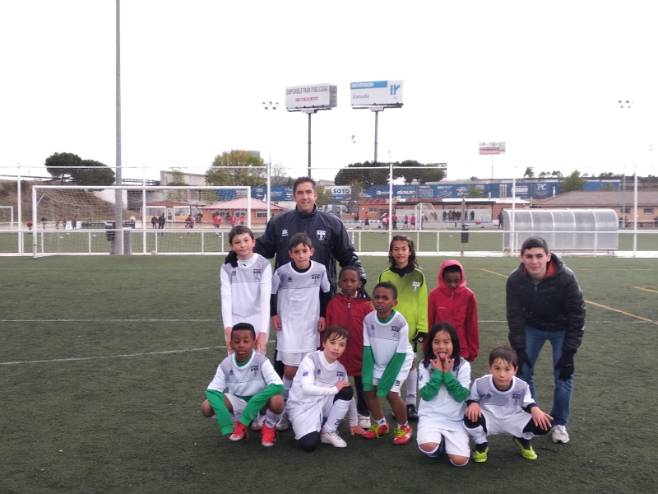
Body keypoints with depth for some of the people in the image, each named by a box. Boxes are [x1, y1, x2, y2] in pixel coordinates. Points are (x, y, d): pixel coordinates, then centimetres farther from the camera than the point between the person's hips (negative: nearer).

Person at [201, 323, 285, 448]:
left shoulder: (261, 360, -21)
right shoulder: (225, 364, -14)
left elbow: (278, 385, -30)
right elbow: (212, 390, -18)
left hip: (260, 401, -3)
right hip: (237, 401, 3)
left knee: (277, 402, -36)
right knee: (206, 407, -21)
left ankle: (269, 427, -1)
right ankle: (239, 425, 6)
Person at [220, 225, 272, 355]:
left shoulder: (264, 265, -5)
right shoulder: (227, 267, 2)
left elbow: (265, 297, -10)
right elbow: (225, 297, -5)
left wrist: (263, 331, -19)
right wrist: (228, 327, -19)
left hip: (258, 323, -1)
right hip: (235, 324, 2)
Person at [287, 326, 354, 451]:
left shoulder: (341, 369, 0)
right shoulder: (311, 359, -18)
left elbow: (349, 396, 7)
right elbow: (306, 388, -30)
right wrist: (334, 389, -25)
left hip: (322, 405, 6)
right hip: (301, 407, -6)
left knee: (347, 391, -18)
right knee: (310, 444, -29)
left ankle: (328, 431, -3)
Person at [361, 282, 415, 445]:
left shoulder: (400, 322, -30)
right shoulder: (368, 319, -20)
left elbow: (400, 355, -22)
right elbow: (367, 349, -11)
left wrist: (385, 382, -21)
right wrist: (367, 377, -18)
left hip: (399, 361, -4)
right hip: (378, 362, 4)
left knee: (391, 393, -14)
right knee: (368, 390, 1)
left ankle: (404, 427, 12)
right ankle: (380, 424, 26)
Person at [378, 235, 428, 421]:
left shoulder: (418, 275, -2)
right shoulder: (385, 275, -2)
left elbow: (422, 304, -1)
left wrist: (422, 328, -4)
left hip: (411, 328, 0)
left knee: (410, 364, 11)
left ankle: (411, 403, 23)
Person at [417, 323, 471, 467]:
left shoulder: (463, 365, -5)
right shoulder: (425, 365, -4)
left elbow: (462, 396, -10)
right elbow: (426, 395, -11)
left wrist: (448, 373, -17)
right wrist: (437, 372, -16)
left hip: (455, 420, 1)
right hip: (430, 417, -1)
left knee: (460, 460, -16)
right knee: (428, 447, -30)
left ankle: (445, 440, 17)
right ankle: (438, 441, 8)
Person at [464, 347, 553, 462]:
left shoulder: (522, 386, -16)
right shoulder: (480, 384, -20)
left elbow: (527, 402, 3)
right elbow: (472, 399, -3)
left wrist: (535, 409, -20)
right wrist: (473, 404, -28)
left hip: (513, 420, 2)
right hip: (489, 420, -2)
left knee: (544, 424, -20)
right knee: (471, 418, -37)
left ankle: (523, 440, 19)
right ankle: (481, 445, 2)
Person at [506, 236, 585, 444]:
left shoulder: (566, 277, -32)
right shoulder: (515, 280, -26)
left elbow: (576, 316, -23)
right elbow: (515, 317, -15)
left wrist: (569, 353, -22)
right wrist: (519, 350, -17)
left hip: (561, 329, -2)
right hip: (532, 327, 2)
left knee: (563, 374, -3)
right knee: (522, 371, 0)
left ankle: (560, 424, 16)